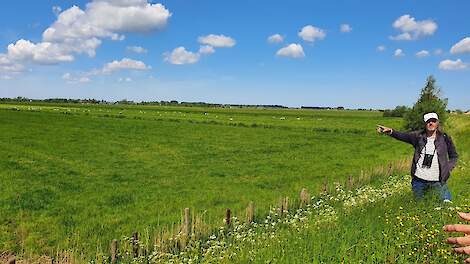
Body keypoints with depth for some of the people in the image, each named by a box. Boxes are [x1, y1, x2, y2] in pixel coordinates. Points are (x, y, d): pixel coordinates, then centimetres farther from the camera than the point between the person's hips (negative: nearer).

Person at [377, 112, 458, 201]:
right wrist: (390, 131, -36)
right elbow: (402, 135, -17)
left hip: (438, 181, -1)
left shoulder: (445, 138, 0)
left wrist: (447, 170, -3)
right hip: (419, 180, 1)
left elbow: (454, 156, 11)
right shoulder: (418, 136, 0)